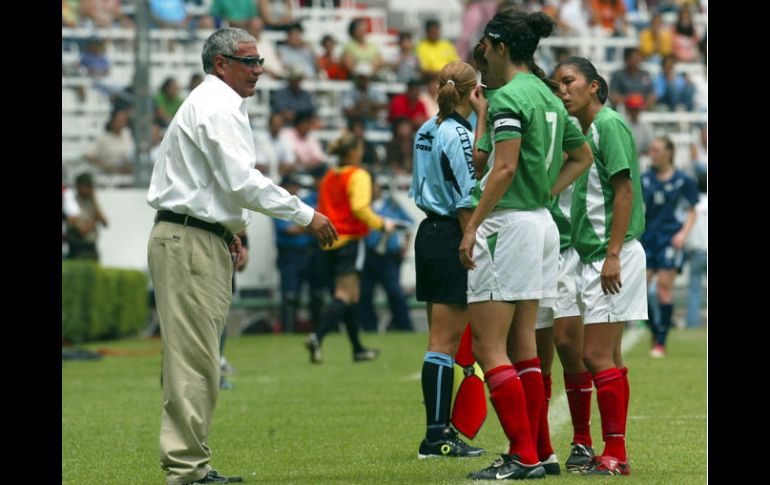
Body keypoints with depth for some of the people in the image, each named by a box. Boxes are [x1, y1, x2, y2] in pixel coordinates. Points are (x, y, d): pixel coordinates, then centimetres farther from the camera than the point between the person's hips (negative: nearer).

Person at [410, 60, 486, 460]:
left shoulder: (426, 131, 12)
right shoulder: (459, 135, -15)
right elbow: (466, 202, -17)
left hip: (428, 232, 9)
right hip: (450, 238, -9)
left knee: (441, 339, 12)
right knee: (445, 341, -6)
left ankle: (439, 431, 13)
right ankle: (436, 435, -5)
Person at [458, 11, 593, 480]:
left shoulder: (508, 97, -13)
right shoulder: (548, 97, 13)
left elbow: (505, 167, -21)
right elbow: (582, 155, 25)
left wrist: (472, 225, -18)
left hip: (507, 224, -9)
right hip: (541, 223, 9)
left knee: (488, 346, -7)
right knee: (523, 345, 12)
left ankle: (524, 456, -11)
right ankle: (529, 453, 13)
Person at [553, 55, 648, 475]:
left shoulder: (610, 125, -10)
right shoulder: (584, 132, 17)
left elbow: (625, 190, -16)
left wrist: (613, 254, -21)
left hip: (611, 254, -10)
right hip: (592, 255, 10)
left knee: (596, 356, -11)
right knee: (608, 357, 10)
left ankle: (614, 453, -9)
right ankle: (615, 453, 12)